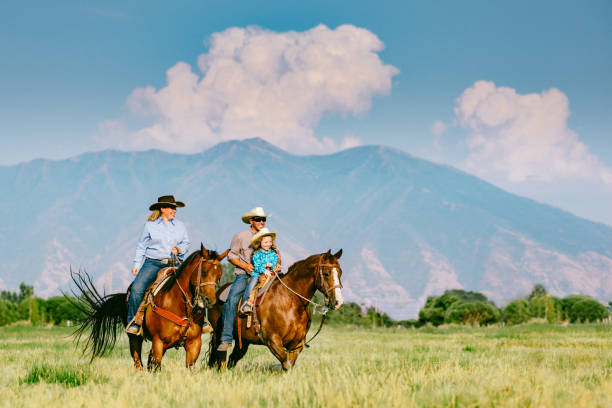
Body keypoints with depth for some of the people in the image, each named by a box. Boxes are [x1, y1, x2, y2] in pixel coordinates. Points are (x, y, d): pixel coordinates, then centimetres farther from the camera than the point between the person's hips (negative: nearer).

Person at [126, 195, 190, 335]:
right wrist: (137, 265, 1)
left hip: (174, 264, 2)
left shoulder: (180, 226, 16)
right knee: (137, 288, -24)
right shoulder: (150, 225, 8)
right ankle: (134, 322, -15)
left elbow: (186, 243, 19)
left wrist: (179, 248, -4)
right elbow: (141, 246, 10)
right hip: (153, 264, -2)